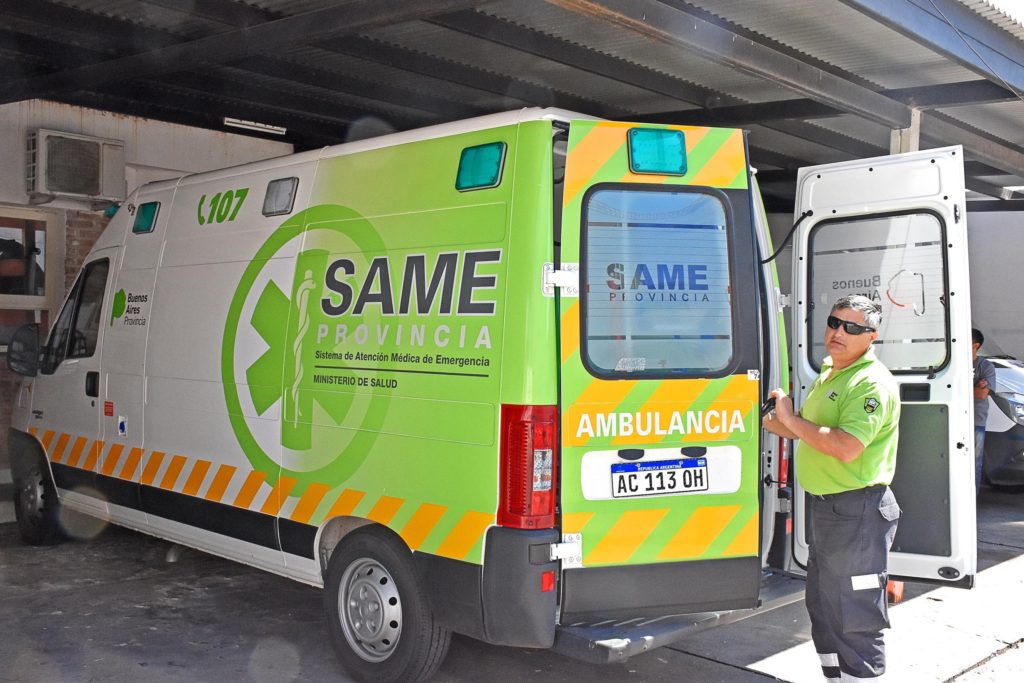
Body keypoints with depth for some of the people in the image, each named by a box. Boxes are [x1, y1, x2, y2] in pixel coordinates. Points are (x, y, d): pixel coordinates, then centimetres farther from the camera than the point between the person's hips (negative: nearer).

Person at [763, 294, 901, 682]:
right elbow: (812, 431, 24)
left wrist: (791, 418, -21)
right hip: (824, 505, 10)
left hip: (856, 512, -10)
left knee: (854, 618, -3)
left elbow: (846, 447, -29)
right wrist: (773, 421, 8)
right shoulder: (829, 374, 14)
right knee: (823, 607, 21)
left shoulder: (872, 383, -17)